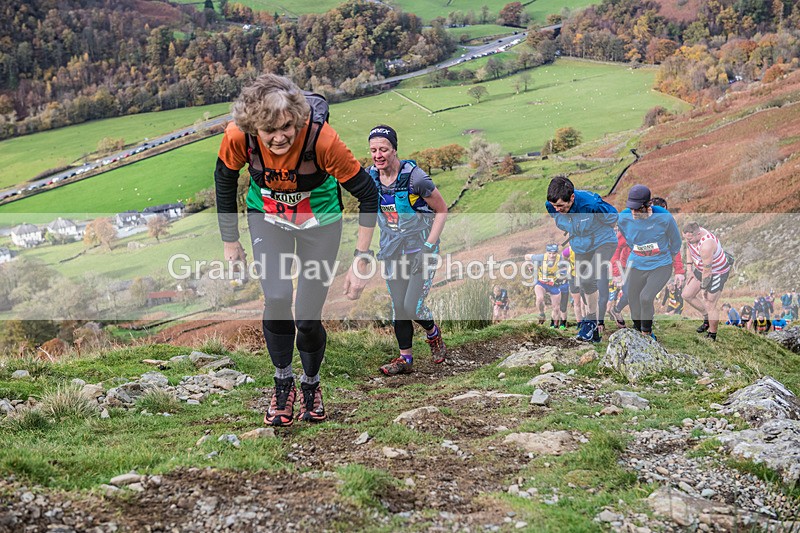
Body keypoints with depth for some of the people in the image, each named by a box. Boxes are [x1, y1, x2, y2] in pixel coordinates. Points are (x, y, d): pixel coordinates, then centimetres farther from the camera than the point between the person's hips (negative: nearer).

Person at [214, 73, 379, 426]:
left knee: (307, 318, -4)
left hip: (319, 221, -1)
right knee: (277, 300, -17)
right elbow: (224, 181, -5)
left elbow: (368, 195, -25)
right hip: (267, 218, 2)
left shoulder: (321, 138, -36)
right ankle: (282, 382, 10)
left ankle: (311, 384, 27)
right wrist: (230, 242, 2)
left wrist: (361, 261, -25)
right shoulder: (238, 137, -29)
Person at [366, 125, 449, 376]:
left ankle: (433, 333, 23)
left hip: (420, 250, -5)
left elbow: (442, 209, -10)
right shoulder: (369, 177, -3)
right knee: (398, 307, 5)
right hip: (391, 253, 5)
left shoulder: (414, 176, -19)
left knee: (413, 307, -9)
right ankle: (405, 359, 18)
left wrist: (429, 245, -16)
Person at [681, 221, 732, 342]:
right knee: (687, 295, 12)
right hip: (701, 269, 9)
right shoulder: (691, 233, -14)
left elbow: (707, 271, -28)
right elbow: (690, 249, 10)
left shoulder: (706, 245, -39)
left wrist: (703, 289, -16)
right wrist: (691, 265, 13)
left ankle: (712, 335, 15)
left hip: (717, 273, -9)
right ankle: (707, 318, 30)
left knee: (709, 306, -3)